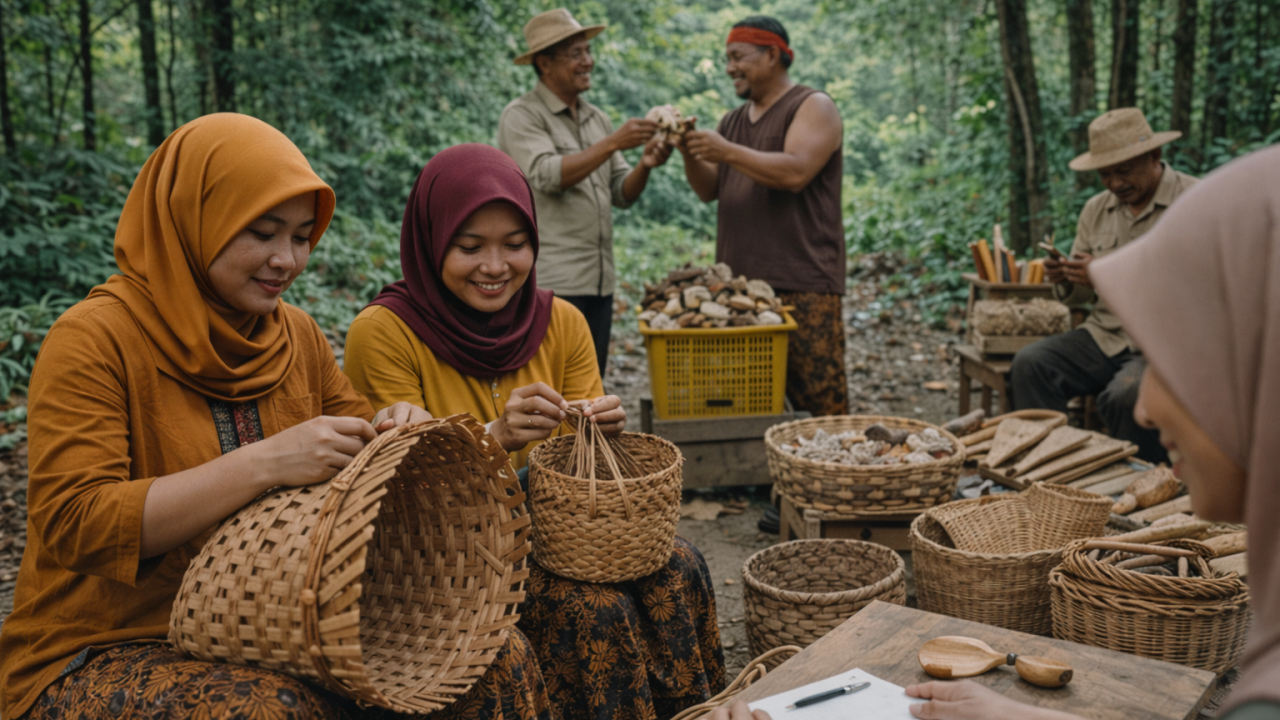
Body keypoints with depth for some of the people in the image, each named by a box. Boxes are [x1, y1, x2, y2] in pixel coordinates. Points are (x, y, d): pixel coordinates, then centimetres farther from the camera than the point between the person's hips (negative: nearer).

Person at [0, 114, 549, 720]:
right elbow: (73, 524, -21)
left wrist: (397, 435, -12)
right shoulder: (92, 340, -12)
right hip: (106, 649, -5)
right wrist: (263, 464, -30)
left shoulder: (297, 336, 6)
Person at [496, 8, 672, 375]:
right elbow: (548, 176, -19)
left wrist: (644, 166, -9)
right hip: (550, 282, -7)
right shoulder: (521, 116, -4)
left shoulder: (597, 118, 15)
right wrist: (614, 143, -23)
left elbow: (622, 193, 12)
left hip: (599, 282, 7)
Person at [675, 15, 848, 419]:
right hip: (738, 281, 6)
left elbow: (796, 173, -15)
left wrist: (726, 152, -15)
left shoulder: (813, 108, 1)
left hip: (802, 283, -6)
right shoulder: (733, 122, 22)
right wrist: (690, 154, -2)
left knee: (820, 398, -9)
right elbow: (710, 191, 15)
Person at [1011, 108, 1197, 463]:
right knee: (1030, 364, -19)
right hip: (1104, 336, 6)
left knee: (1125, 396, -33)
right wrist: (1065, 281, -7)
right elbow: (1079, 296, 18)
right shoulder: (1097, 209, 12)